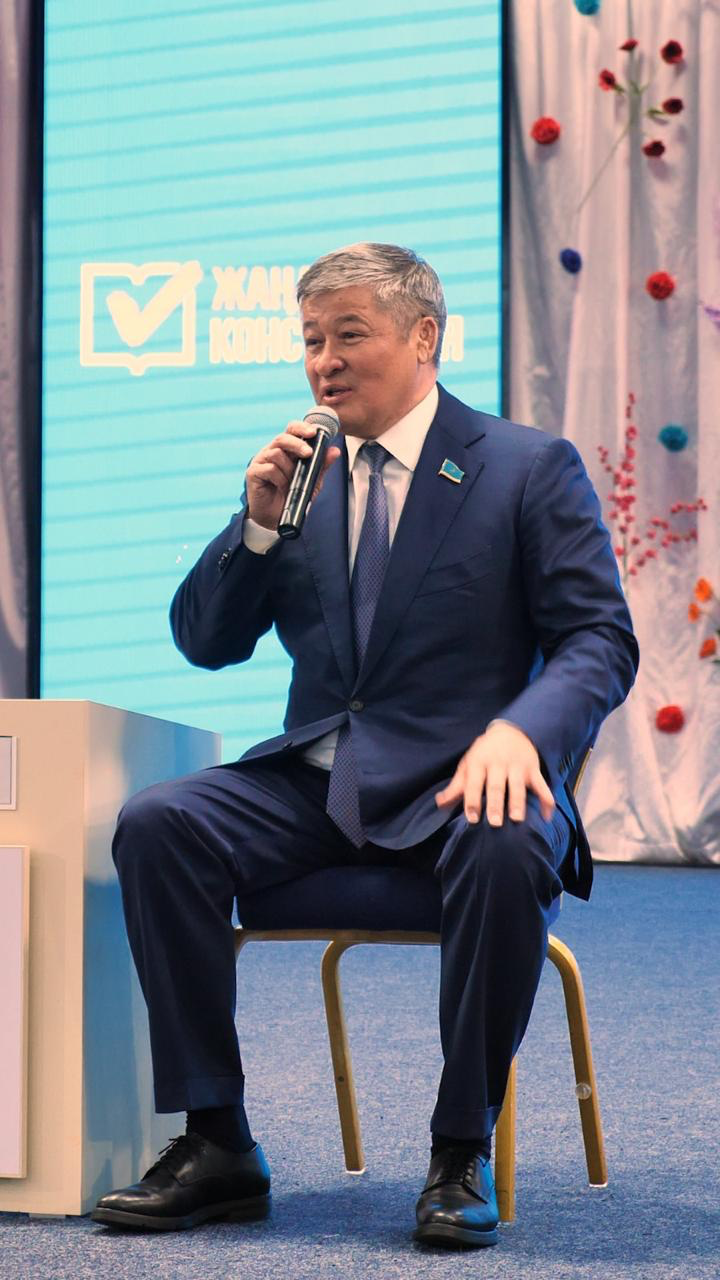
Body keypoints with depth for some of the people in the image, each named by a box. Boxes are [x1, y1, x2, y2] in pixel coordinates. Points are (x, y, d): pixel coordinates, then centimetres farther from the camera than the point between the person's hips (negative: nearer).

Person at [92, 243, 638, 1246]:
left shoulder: (530, 468, 3)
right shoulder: (303, 475, 15)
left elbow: (600, 639, -4)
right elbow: (205, 641, 14)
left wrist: (518, 729, -25)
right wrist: (258, 525, -4)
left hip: (457, 783, -4)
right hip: (318, 779, 4)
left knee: (508, 854, -38)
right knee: (157, 824, -23)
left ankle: (461, 1155, -21)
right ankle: (217, 1146, -17)